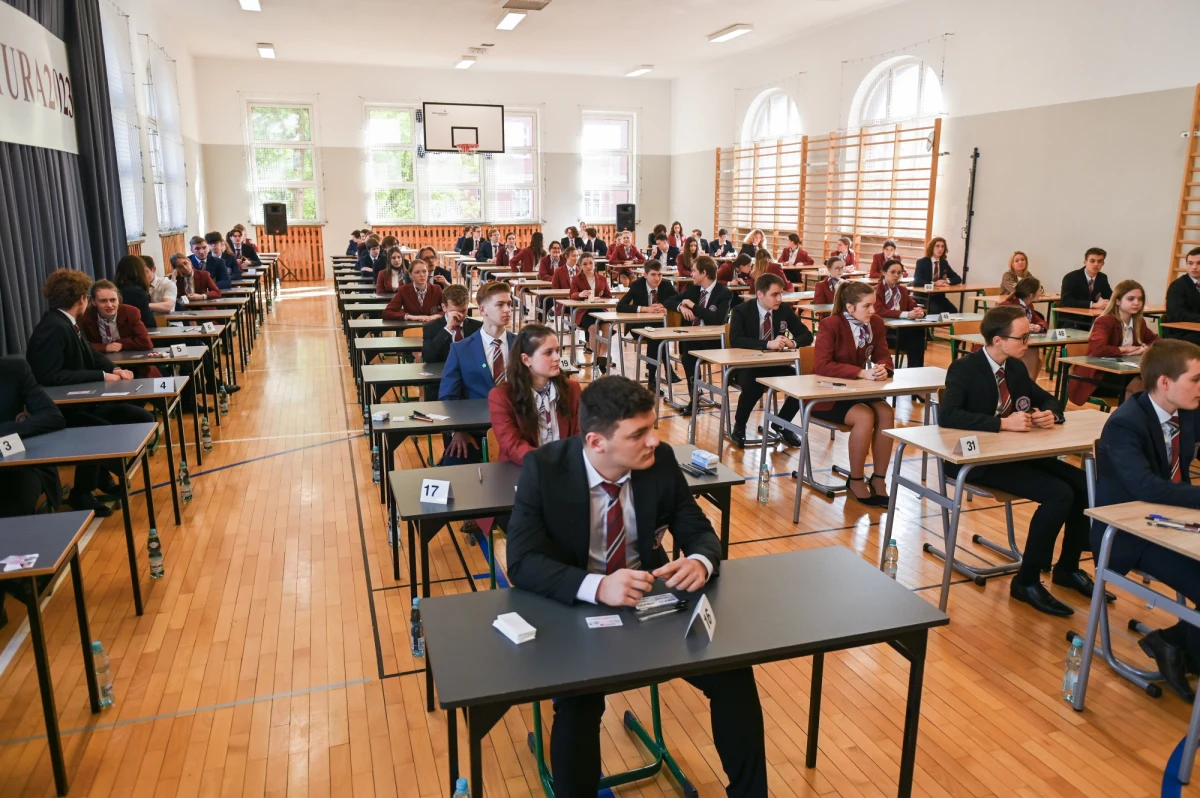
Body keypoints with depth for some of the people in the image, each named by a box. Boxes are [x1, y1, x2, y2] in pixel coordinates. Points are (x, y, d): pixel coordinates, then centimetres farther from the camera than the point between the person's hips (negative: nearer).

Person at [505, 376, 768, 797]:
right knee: (578, 701, -30)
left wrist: (700, 562, -28)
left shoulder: (661, 460, -11)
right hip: (575, 609, -3)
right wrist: (598, 586, -40)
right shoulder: (544, 468, -19)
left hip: (653, 597, 3)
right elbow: (523, 563, -23)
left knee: (734, 672, -12)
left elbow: (699, 531, -2)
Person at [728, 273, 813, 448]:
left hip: (775, 365, 4)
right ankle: (739, 426, -8)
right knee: (753, 384, -37)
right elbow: (735, 340, -26)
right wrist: (768, 344, -36)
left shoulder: (785, 310, 1)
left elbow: (807, 335, 2)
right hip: (746, 366, -4)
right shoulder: (741, 311, -11)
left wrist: (793, 342, -22)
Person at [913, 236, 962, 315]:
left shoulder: (944, 263, 11)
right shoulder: (922, 262, -5)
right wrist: (934, 283, -28)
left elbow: (958, 279, 12)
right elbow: (916, 282, -18)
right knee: (937, 311, -33)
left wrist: (947, 281, -10)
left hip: (939, 296, 5)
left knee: (953, 311, -23)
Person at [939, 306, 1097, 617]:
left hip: (1015, 452, 8)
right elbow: (947, 416, -28)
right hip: (978, 460, -8)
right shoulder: (964, 368, -14)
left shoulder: (1016, 367, 8)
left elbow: (1048, 400, 18)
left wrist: (1050, 414, -7)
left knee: (1085, 484, -6)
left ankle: (1068, 567, 14)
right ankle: (1026, 581, -8)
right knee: (1059, 494, -23)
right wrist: (1003, 422, -32)